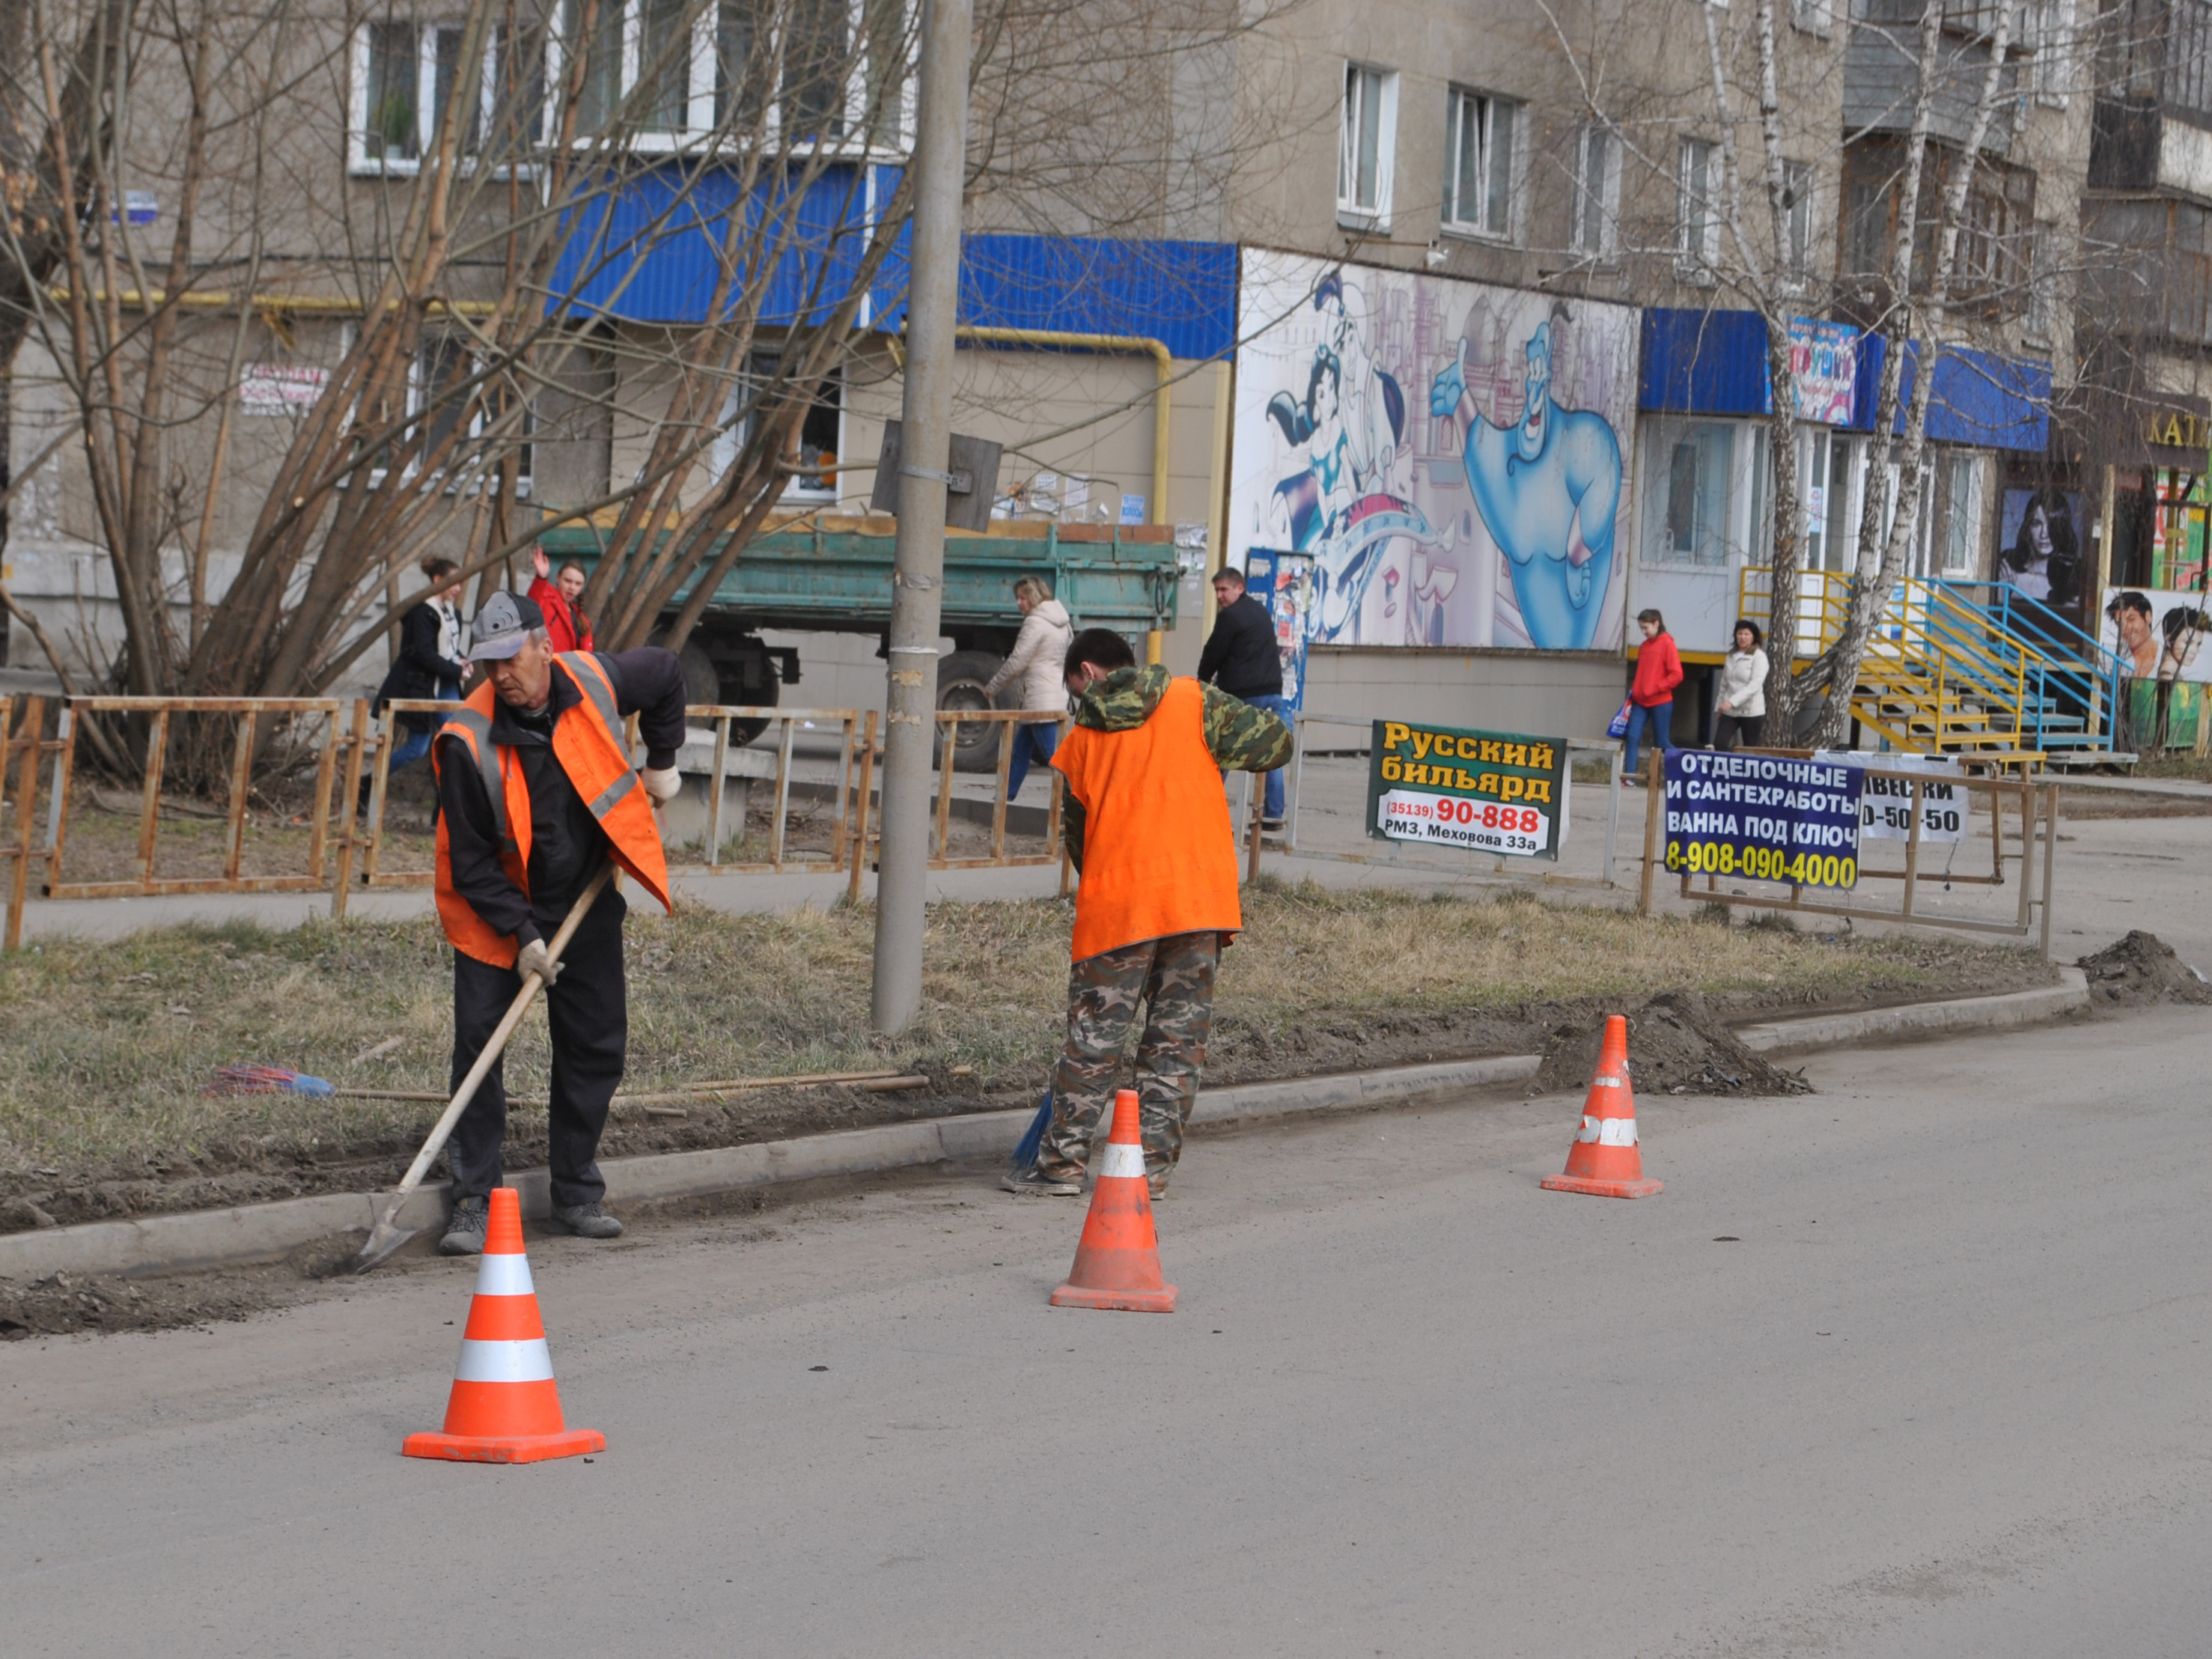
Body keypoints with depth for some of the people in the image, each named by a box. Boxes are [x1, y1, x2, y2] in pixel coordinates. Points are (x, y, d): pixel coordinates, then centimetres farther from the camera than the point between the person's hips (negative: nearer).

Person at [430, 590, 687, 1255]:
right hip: (496, 908, -3)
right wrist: (521, 935, -22)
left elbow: (666, 674, 11)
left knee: (596, 1047, 6)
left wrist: (661, 764, 13)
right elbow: (471, 861, -17)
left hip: (586, 901, 3)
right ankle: (474, 1202, -2)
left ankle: (578, 1192, 19)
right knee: (478, 1043, -10)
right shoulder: (469, 741, -23)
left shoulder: (595, 681, -13)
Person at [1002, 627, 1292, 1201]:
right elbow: (1275, 741, -1)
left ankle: (1064, 1158, 5)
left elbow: (1075, 830, 15)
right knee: (1177, 1037, 8)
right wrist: (1217, 749, 16)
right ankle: (1153, 1163, 7)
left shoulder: (1083, 739, 8)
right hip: (1200, 896, 1)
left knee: (1094, 1034, 6)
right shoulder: (1193, 701, 5)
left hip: (1117, 905, -1)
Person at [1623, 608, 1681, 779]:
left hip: (1660, 702, -6)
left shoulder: (1666, 644, -7)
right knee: (1632, 736, -5)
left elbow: (1676, 675, -13)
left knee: (1662, 743, 0)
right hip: (1641, 701, 6)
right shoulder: (1645, 646, 12)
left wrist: (1655, 689, -14)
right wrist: (1634, 691, 8)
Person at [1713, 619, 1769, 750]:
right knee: (1718, 745, -9)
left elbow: (1755, 685, -18)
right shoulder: (1731, 656, 11)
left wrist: (1732, 701, -26)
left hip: (1751, 712, -5)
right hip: (1730, 712, 5)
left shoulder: (1759, 657, -7)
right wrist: (1718, 707, 14)